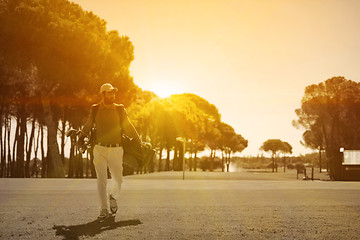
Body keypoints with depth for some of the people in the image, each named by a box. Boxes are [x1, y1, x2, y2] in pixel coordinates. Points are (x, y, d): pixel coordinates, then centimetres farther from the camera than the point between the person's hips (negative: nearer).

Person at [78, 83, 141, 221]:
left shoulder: (120, 109, 5)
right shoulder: (95, 110, 5)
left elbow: (128, 128, 12)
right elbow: (88, 126, 20)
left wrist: (139, 143, 10)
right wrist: (81, 138, 12)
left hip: (116, 149, 0)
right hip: (100, 149, 0)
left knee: (117, 179, 4)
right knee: (101, 180, -2)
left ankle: (113, 197, 35)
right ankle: (104, 210, 4)